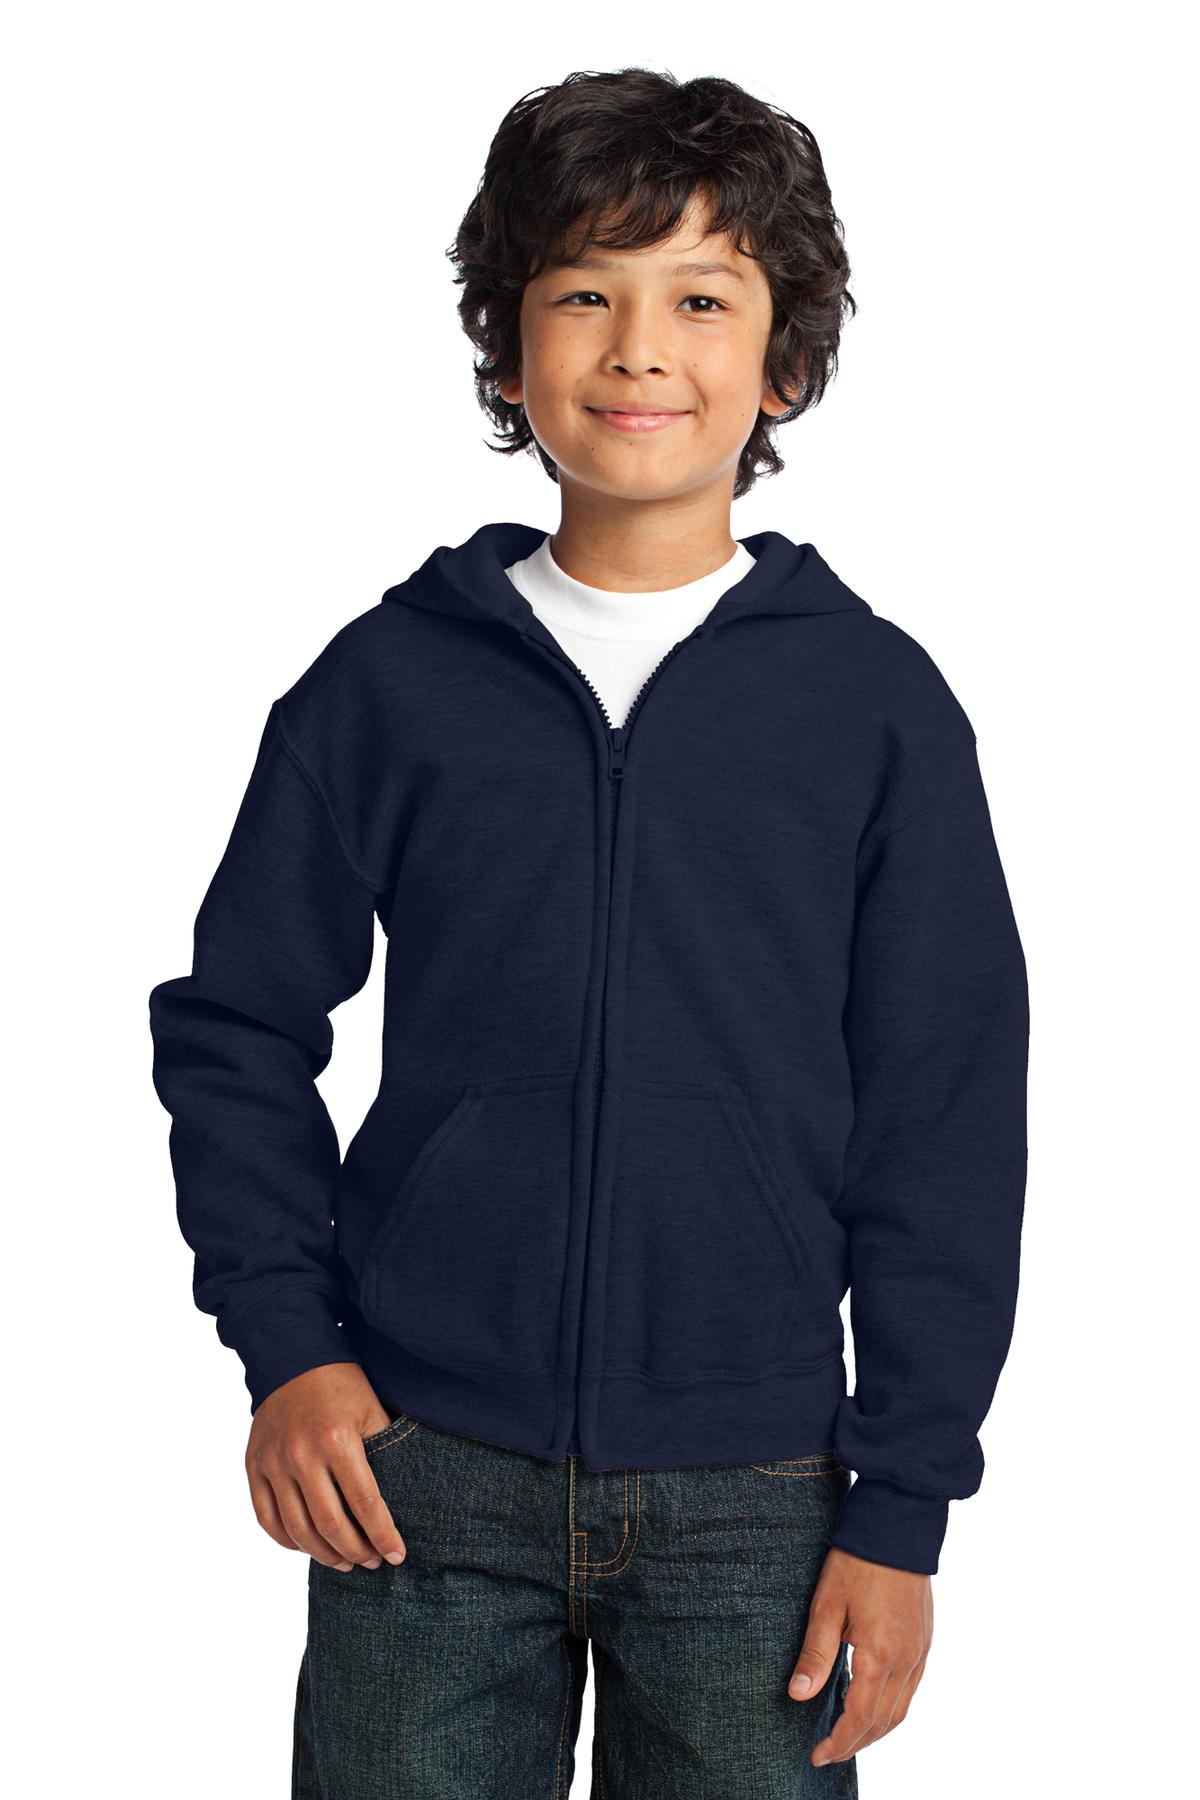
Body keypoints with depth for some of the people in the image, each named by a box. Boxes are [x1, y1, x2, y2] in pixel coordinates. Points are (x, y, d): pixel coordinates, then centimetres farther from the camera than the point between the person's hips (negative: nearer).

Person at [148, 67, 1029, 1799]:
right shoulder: (389, 681, 2)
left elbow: (947, 1127, 1)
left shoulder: (878, 705, 0)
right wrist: (286, 1342, -1)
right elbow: (236, 1030, 9)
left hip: (753, 1497, 0)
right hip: (420, 1472, 1)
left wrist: (905, 1505, -1)